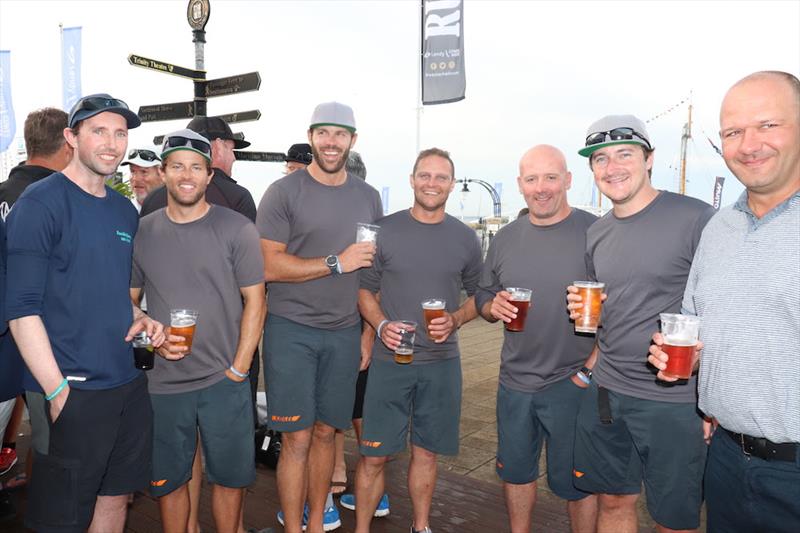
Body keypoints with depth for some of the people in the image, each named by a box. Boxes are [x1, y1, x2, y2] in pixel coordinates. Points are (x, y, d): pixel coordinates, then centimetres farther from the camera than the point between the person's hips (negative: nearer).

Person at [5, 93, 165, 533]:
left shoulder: (125, 210, 10)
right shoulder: (41, 203, -10)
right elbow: (22, 309, -14)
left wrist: (139, 319, 0)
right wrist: (58, 393, -18)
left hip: (129, 384, 7)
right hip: (74, 391, -6)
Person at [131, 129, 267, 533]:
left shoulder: (237, 230, -5)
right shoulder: (142, 232, 4)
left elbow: (255, 302, -4)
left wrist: (237, 370, -8)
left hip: (224, 381, -2)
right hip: (163, 382, 2)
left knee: (229, 476, 11)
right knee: (168, 480, 15)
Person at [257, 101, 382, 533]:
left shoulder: (368, 197, 10)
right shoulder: (284, 192, -5)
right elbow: (268, 266, -12)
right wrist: (337, 262, -14)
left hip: (345, 333, 4)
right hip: (291, 331, -4)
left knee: (325, 433, 13)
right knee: (297, 438, 1)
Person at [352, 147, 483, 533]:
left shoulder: (465, 238, 3)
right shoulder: (384, 230, -2)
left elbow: (478, 295, 10)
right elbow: (364, 288, 3)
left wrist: (455, 320, -9)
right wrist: (381, 325, -15)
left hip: (442, 363, 2)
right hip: (389, 361, -2)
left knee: (425, 452, 15)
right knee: (373, 455, 4)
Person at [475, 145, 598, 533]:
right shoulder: (505, 239, 5)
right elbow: (482, 299, 13)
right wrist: (493, 307, -9)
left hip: (573, 384, -5)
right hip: (515, 382, 5)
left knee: (576, 482, 12)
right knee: (515, 471, 21)